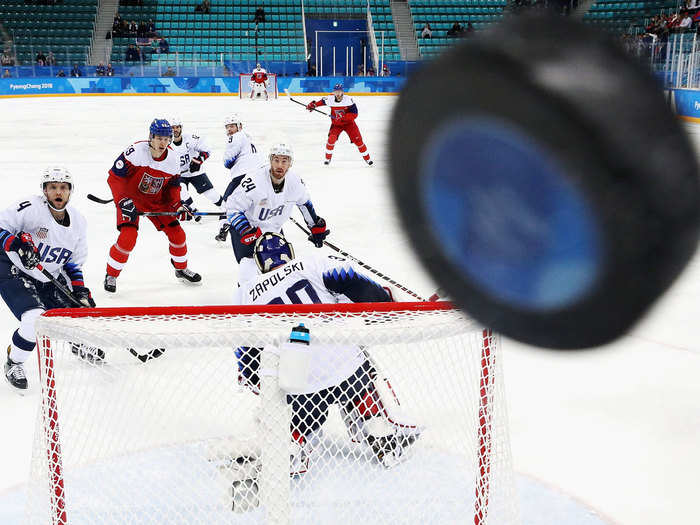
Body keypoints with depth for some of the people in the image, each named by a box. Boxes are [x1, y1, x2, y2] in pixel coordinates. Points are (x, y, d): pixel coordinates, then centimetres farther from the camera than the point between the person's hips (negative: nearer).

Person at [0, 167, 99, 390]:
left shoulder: (78, 222, -1)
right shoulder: (30, 208, -20)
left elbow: (73, 263, 9)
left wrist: (81, 290, -1)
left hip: (48, 278, 6)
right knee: (37, 319, -26)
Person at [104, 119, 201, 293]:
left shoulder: (173, 159, -10)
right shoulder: (136, 151, -27)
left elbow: (173, 185, 6)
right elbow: (114, 177, -22)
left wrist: (178, 205, -8)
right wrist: (123, 201, -30)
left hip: (156, 200, 5)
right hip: (130, 197, -5)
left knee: (176, 233, 2)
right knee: (128, 237, -20)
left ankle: (181, 269, 29)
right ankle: (111, 275, 0)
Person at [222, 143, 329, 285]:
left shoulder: (295, 180, -15)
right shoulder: (254, 181, -32)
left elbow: (304, 202, 7)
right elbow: (232, 207, -25)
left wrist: (316, 226, 11)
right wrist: (247, 232, -33)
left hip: (274, 227, 5)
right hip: (246, 224, -5)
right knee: (250, 262, -22)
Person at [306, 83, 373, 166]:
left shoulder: (348, 100, -24)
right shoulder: (330, 99, -14)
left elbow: (354, 114, -25)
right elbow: (322, 101, 11)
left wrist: (343, 116, -34)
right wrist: (313, 104, 2)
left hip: (348, 123, -2)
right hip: (336, 124, 2)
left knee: (357, 140, -6)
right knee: (331, 138, -19)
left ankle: (367, 158, 11)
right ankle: (328, 158, 2)